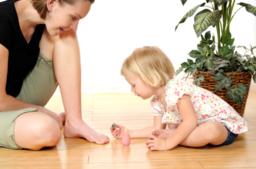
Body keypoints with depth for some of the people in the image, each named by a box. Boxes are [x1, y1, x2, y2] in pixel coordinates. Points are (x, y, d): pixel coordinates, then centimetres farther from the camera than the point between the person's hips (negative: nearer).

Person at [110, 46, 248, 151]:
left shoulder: (176, 88, -28)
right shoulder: (157, 101, 1)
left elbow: (190, 121, -34)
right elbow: (157, 130, 9)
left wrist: (168, 143, -33)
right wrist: (129, 133, 5)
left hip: (223, 123, -9)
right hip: (200, 125, 9)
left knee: (210, 130, -41)